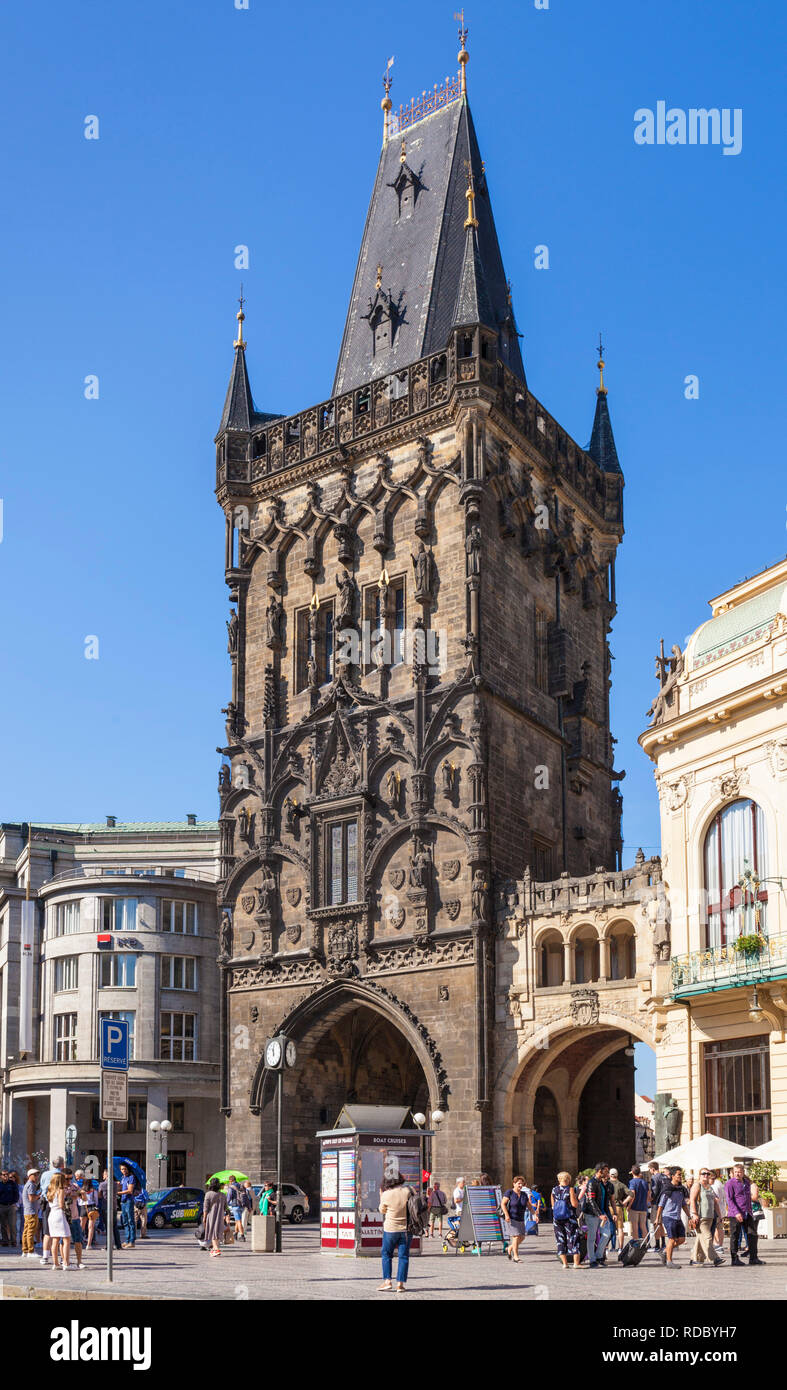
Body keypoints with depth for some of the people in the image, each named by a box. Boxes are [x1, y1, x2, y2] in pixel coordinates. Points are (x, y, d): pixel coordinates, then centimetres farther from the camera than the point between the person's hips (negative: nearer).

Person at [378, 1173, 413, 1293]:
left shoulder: (386, 1195, -15)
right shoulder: (407, 1190, -9)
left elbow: (382, 1210, 2)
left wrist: (381, 1195, 10)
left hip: (391, 1228, -2)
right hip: (406, 1228, 2)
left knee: (386, 1254, 13)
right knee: (403, 1256, 7)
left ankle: (387, 1281, 5)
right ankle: (400, 1283, 5)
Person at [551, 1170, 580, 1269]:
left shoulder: (554, 1190, 5)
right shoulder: (570, 1190, -9)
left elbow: (553, 1205, 11)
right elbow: (575, 1204, -15)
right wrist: (576, 1199, 5)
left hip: (557, 1219, 4)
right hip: (570, 1218, -4)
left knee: (560, 1240, 9)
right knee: (573, 1239, 3)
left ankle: (565, 1263, 6)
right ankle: (576, 1263, 0)